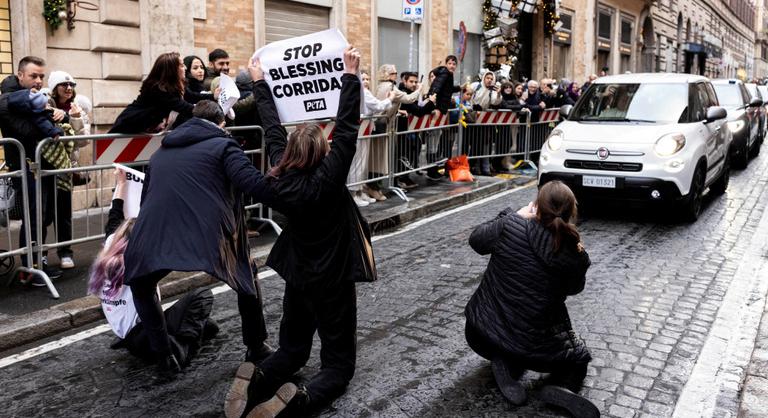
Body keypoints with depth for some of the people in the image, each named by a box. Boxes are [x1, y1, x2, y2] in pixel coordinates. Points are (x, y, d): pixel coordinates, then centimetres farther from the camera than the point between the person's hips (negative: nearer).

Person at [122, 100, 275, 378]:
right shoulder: (223, 145, 9)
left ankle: (164, 356, 28)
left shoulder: (161, 151, 27)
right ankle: (256, 348, 34)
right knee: (247, 282, 24)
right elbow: (253, 183, -8)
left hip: (156, 236, 4)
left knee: (141, 287, 33)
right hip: (210, 238, -3)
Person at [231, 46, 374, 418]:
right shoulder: (327, 180, -21)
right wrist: (351, 75, -19)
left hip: (297, 276, 5)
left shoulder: (279, 179, -8)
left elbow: (273, 129, 3)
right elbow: (346, 130, -23)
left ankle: (258, 379, -10)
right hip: (332, 281, -5)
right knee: (338, 363, 6)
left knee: (291, 349, 21)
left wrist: (260, 82, 13)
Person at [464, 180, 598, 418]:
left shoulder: (510, 226, -17)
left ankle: (504, 363, 5)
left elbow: (476, 240, 3)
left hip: (481, 335, 1)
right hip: (535, 348, -1)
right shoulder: (574, 256, -13)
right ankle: (563, 388, -3)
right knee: (579, 356, 29)